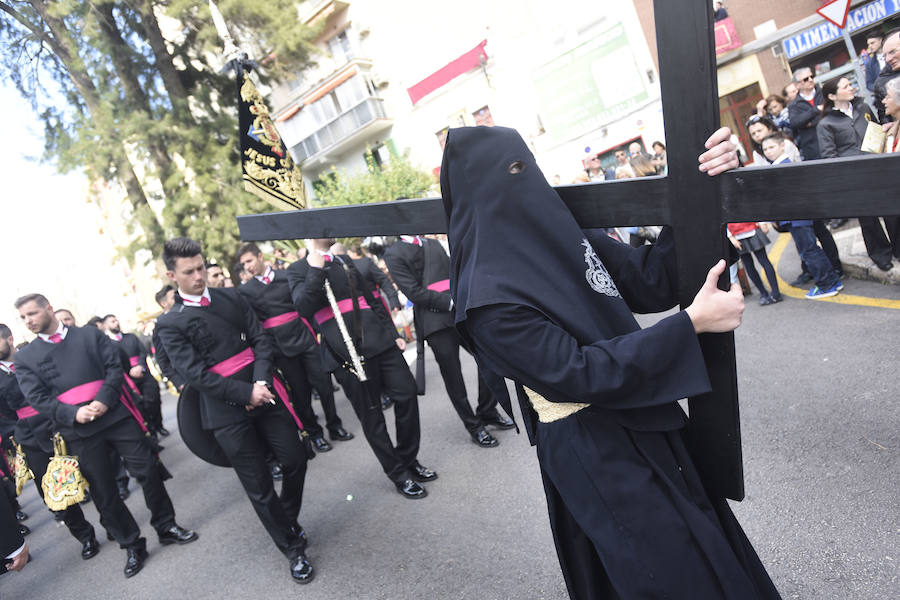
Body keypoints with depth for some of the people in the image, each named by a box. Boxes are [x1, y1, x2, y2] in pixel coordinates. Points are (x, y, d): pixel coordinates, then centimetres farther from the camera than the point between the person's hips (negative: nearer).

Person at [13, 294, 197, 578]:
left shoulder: (91, 335, 7)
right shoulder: (24, 357, 8)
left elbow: (114, 367, 0)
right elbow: (36, 398, -1)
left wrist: (103, 401, -15)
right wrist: (73, 414, -16)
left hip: (116, 415, 0)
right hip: (79, 432, 1)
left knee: (148, 470, 1)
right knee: (103, 491, 7)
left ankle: (166, 526, 19)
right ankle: (132, 546, 21)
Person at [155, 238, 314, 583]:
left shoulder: (230, 297, 8)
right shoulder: (170, 324, -3)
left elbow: (260, 340, 4)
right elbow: (194, 373, -10)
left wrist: (262, 382, -12)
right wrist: (246, 393, -16)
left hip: (262, 394, 4)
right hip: (227, 412, -3)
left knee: (295, 459, 6)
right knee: (259, 486, 5)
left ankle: (289, 522, 35)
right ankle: (293, 549, 24)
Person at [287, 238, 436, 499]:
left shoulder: (345, 261, 20)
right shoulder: (298, 270, 3)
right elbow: (304, 308, -14)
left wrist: (392, 333, 16)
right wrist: (316, 270, -17)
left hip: (378, 341, 5)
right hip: (346, 352, -5)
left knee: (407, 393, 2)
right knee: (371, 416, 4)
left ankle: (409, 459, 24)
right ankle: (398, 474, 20)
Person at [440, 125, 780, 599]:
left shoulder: (563, 233, 0)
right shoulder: (488, 297, -21)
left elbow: (652, 283, 1)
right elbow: (579, 373, -24)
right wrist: (692, 323, -22)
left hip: (645, 426, 7)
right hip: (592, 454, -7)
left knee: (709, 548, 24)